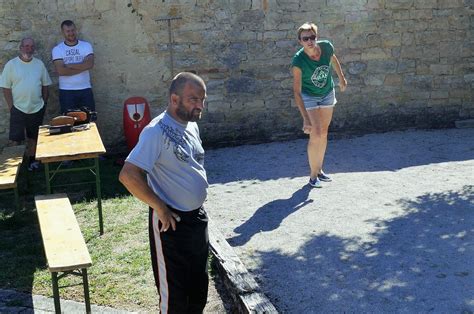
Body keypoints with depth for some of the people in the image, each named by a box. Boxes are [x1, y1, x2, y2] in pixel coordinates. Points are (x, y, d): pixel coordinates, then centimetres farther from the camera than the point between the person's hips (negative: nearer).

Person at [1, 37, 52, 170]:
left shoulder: (39, 64, 3)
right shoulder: (11, 64, -6)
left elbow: (45, 85, 9)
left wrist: (44, 103, 5)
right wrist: (11, 107, -9)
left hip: (37, 108, 3)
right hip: (18, 109, -3)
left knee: (33, 137, 14)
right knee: (15, 139, -2)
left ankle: (32, 160, 28)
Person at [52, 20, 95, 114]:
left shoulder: (86, 45, 4)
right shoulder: (57, 49, -1)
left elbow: (89, 64, -13)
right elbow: (61, 71, -14)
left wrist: (69, 65, -12)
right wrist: (82, 67, -11)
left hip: (85, 90, 1)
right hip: (66, 91, -1)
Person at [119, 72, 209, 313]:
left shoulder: (192, 125, 4)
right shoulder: (156, 132, -22)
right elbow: (128, 176, -29)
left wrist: (198, 207, 13)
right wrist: (160, 208, -21)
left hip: (198, 217, 8)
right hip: (172, 221, -8)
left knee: (199, 283, 21)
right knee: (173, 288, 8)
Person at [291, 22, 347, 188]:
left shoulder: (326, 46, -21)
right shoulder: (298, 61, -32)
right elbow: (297, 91, -32)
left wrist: (341, 78, 16)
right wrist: (305, 118, -39)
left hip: (327, 94, 4)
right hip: (308, 97, -4)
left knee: (323, 133, 12)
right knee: (316, 134, -12)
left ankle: (319, 170, 27)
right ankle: (313, 175, 3)